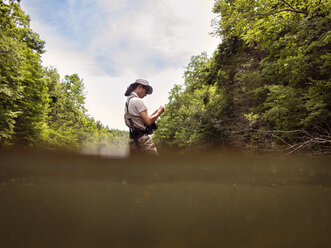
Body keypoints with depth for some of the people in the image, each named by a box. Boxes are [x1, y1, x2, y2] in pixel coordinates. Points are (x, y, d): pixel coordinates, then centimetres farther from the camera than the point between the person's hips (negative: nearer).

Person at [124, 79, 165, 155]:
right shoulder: (137, 100, -10)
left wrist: (155, 113, 16)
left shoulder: (128, 101, 19)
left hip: (133, 139, 9)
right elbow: (148, 121, -14)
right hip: (142, 138, -9)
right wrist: (159, 112, 1)